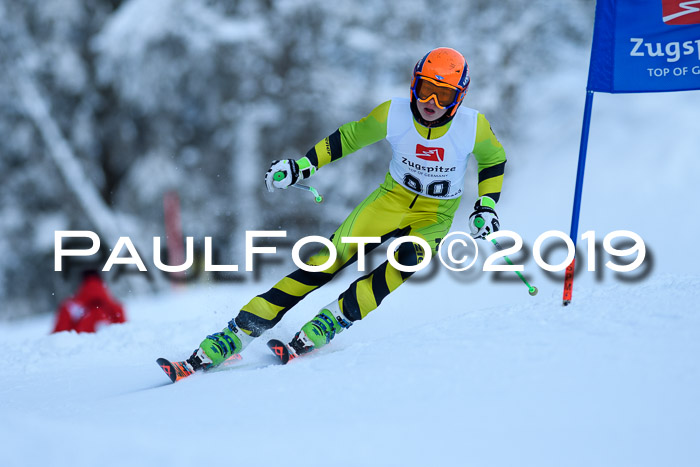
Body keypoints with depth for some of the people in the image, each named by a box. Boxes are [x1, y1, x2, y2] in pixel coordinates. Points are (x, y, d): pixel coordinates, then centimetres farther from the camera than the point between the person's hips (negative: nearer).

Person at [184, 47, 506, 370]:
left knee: (409, 259, -35)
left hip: (435, 216, 0)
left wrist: (487, 206, -12)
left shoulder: (473, 126, -20)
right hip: (391, 199, 0)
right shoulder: (393, 114, -17)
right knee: (329, 260, -16)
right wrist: (302, 166, -8)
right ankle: (240, 332, -15)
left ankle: (334, 318, -28)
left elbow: (494, 161, 1)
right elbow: (349, 138, -1)